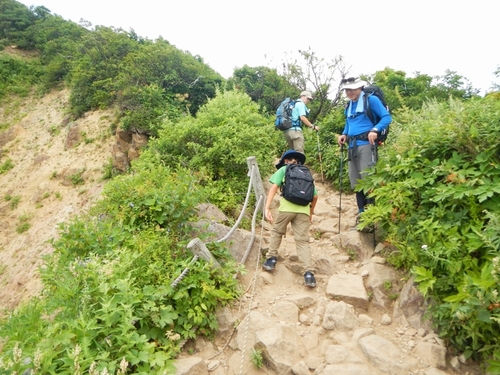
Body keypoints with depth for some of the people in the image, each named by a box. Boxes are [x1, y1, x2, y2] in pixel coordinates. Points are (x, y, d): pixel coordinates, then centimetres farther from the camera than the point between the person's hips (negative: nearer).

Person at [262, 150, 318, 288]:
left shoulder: (283, 169, 18)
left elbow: (274, 188, 2)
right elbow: (315, 196, 26)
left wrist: (267, 208, -5)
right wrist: (311, 213, 39)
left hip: (287, 208, -2)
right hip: (303, 210, 3)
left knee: (277, 232, 22)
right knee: (302, 241, 3)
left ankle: (271, 260, 20)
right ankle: (308, 273, -9)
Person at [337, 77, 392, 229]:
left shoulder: (371, 100, -2)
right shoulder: (348, 106, 19)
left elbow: (387, 117, -6)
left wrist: (375, 130, -22)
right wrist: (344, 134, 8)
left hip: (366, 145, -8)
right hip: (352, 147, 8)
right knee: (356, 183, 10)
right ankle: (362, 213, 19)